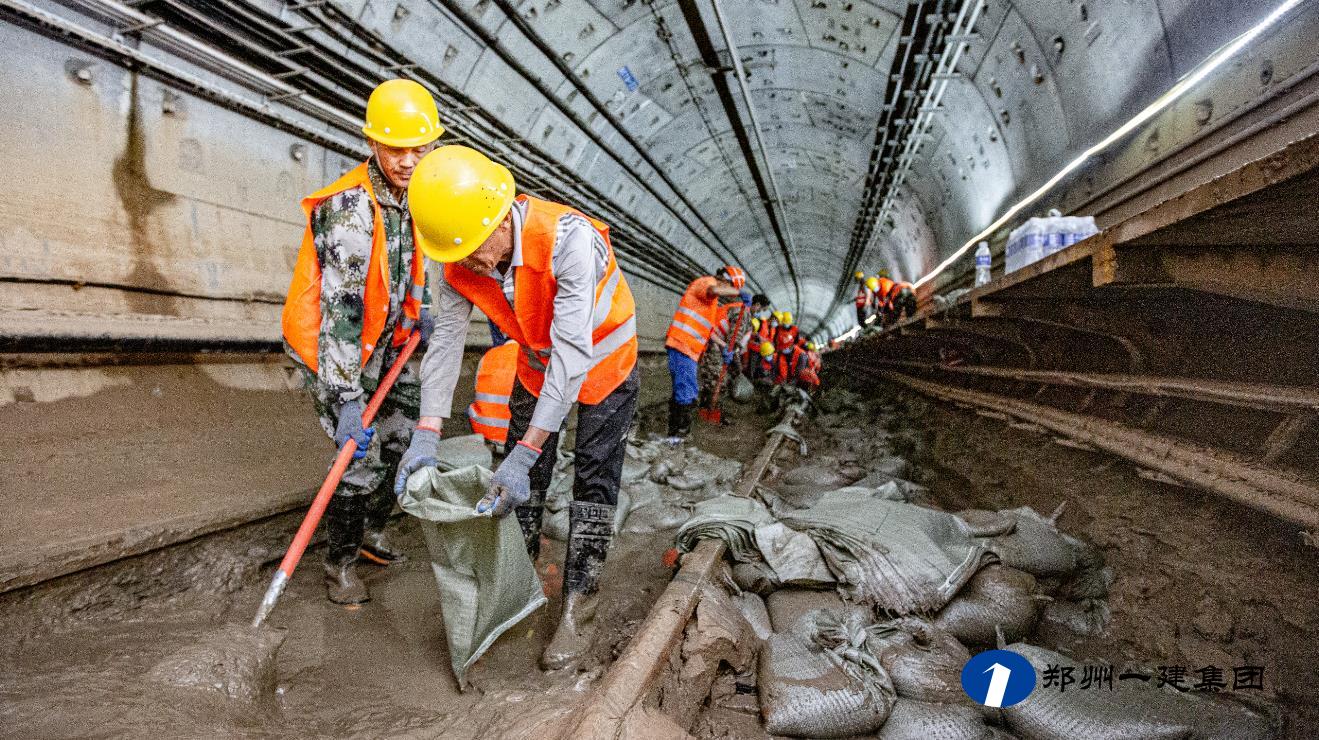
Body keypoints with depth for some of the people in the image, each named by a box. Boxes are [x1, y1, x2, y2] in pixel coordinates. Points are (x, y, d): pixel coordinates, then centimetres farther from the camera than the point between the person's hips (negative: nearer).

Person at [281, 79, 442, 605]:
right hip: (329, 346, -8)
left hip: (380, 342, 8)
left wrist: (416, 310, 18)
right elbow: (340, 308, -33)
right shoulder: (351, 207, -27)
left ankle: (370, 532, 34)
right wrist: (346, 399, -36)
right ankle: (339, 564, 11)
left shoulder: (406, 193, 0)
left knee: (401, 436, 14)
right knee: (363, 458, -10)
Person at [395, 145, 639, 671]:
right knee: (520, 483, 11)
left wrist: (524, 455, -41)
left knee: (593, 485, -3)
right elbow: (446, 340, -17)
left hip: (603, 359, -5)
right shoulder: (458, 260, -20)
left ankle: (579, 609, 12)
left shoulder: (568, 238, -39)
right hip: (536, 362, 6)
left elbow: (572, 355, -40)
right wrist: (426, 436, -25)